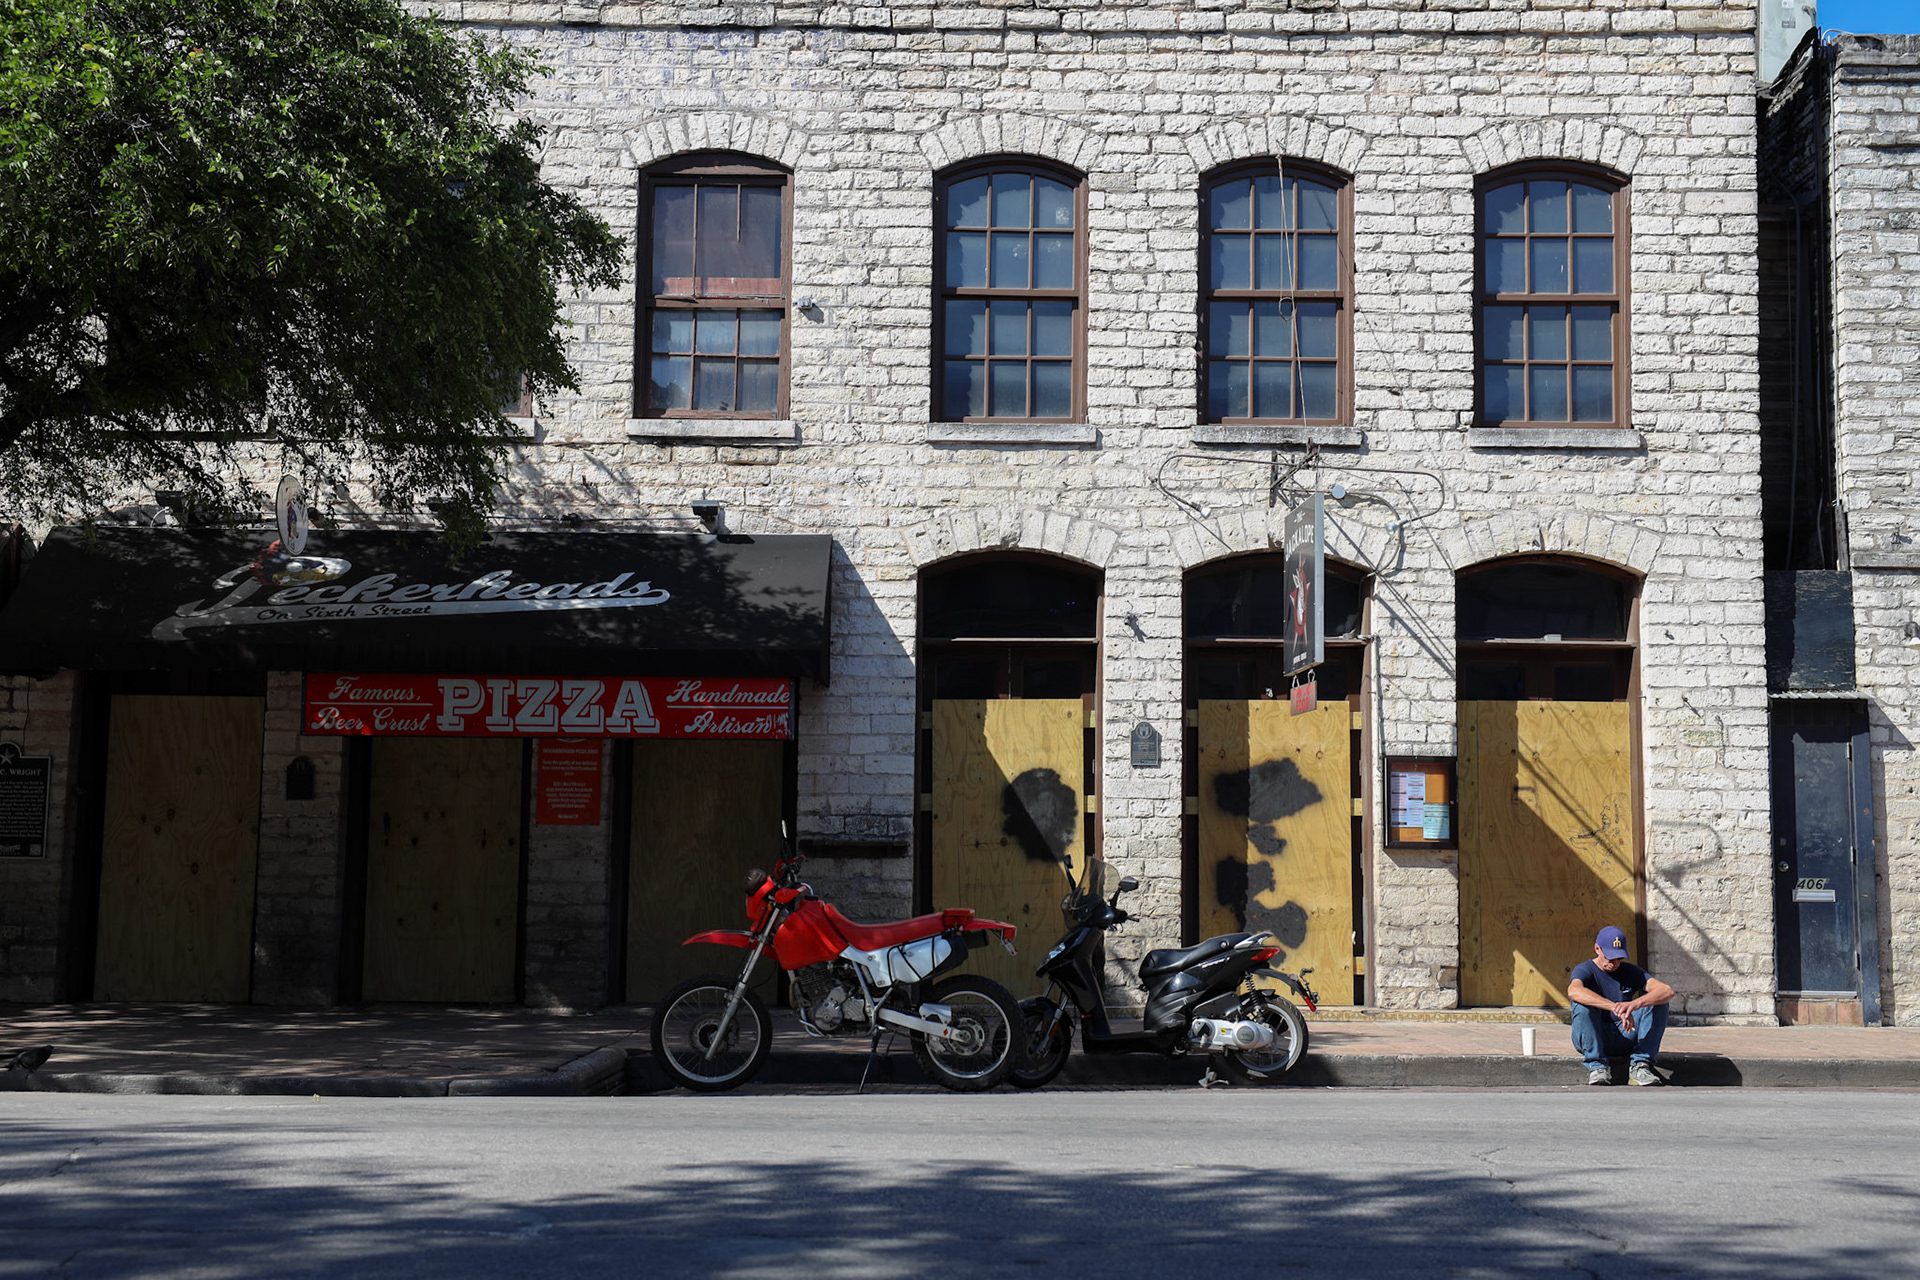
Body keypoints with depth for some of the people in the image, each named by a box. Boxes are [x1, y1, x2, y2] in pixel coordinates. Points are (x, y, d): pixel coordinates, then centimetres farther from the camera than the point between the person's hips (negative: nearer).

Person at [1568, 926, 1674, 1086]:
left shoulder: (1631, 972, 6)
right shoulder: (1585, 969, -4)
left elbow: (1668, 991, -12)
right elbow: (1574, 990, -32)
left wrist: (1636, 1004, -34)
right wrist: (1615, 1008, -44)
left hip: (1625, 1038, 3)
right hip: (1592, 1038, -3)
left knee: (1659, 1002, -15)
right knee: (1582, 1004, -32)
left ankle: (1640, 1064, -19)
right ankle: (1597, 1066, -27)